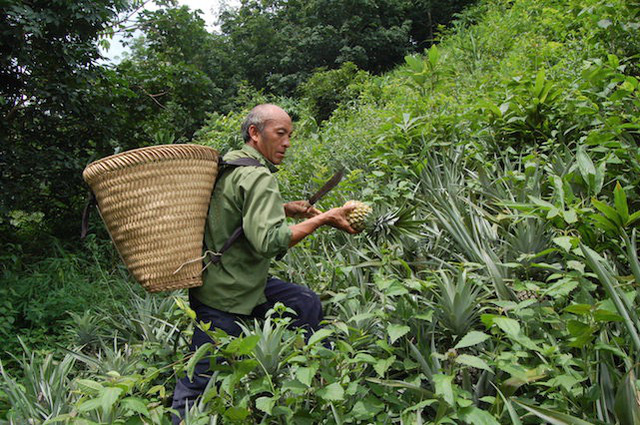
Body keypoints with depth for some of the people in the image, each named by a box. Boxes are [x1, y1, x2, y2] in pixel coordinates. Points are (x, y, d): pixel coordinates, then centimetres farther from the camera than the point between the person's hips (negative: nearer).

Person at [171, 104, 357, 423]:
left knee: (306, 303, 12)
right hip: (226, 295, -10)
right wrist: (323, 219, -22)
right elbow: (268, 241, -30)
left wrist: (285, 208, 10)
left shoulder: (230, 161, 8)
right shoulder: (257, 176, -21)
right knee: (199, 381, 3)